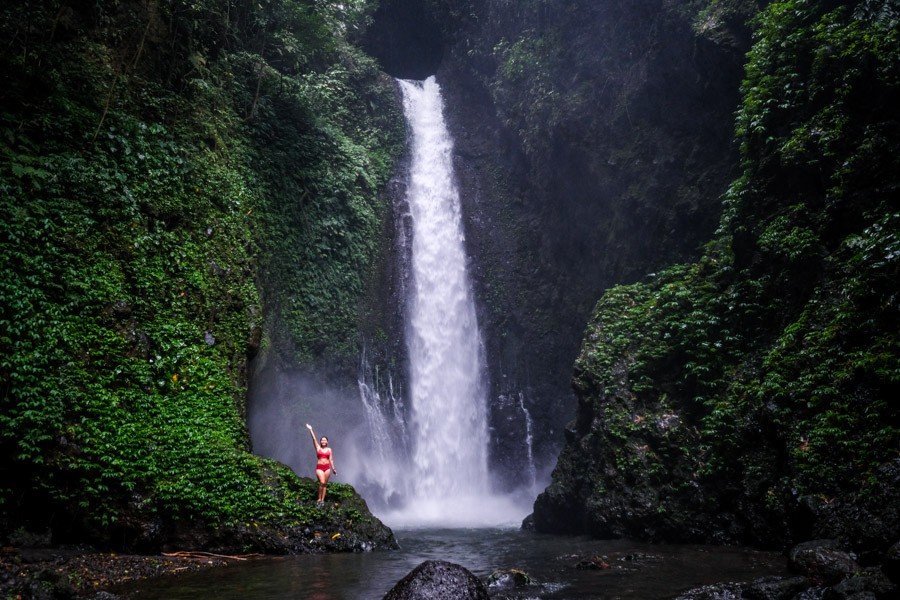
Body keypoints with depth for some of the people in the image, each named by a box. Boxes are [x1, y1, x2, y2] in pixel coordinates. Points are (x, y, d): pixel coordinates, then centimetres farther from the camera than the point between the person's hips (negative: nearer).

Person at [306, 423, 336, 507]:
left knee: (324, 484, 2)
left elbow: (331, 459, 9)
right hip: (319, 467, -2)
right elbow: (314, 439, 0)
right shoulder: (318, 448, 7)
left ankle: (322, 500, 4)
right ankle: (319, 499, -10)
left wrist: (333, 468, 3)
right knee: (322, 483, -19)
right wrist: (311, 430, -5)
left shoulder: (329, 450, 11)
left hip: (327, 467, 2)